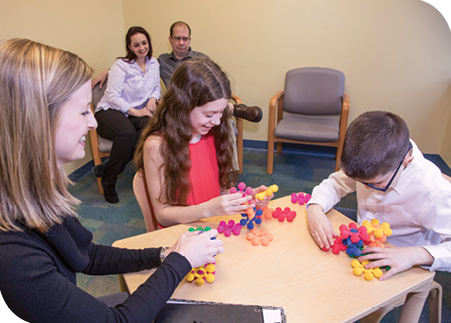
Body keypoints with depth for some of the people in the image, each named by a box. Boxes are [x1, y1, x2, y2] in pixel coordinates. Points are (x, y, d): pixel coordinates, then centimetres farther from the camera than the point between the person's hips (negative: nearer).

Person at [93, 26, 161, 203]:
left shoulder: (153, 63, 12)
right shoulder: (121, 65, -6)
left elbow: (157, 88, 19)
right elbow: (112, 96, -13)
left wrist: (153, 99, -5)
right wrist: (135, 111, -20)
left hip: (138, 112, 5)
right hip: (109, 111, -5)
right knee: (127, 133, -40)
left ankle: (106, 168, -20)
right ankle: (108, 181, -16)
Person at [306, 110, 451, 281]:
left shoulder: (434, 193, -28)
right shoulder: (371, 164, -15)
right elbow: (336, 183, -3)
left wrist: (416, 255, -38)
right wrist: (315, 208, -22)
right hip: (361, 248, 2)